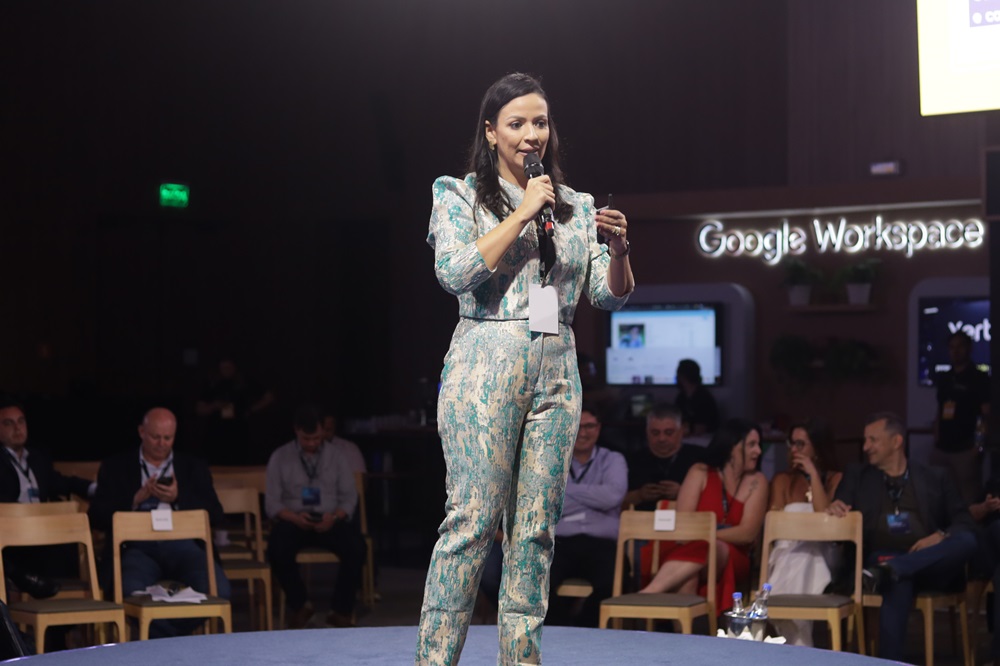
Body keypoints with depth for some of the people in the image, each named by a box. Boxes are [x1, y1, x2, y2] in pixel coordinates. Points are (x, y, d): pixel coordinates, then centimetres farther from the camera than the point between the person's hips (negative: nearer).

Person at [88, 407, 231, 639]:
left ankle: (164, 634, -8)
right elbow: (96, 517, 7)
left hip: (182, 544, 2)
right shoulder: (115, 467, 17)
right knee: (129, 591, -37)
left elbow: (215, 516, 11)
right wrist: (135, 499, -5)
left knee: (217, 589, -29)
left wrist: (178, 498, -4)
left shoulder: (193, 467, 21)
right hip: (137, 547, -2)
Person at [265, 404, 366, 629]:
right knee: (277, 549, -34)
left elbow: (349, 497, 7)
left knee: (356, 546, -31)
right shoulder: (280, 458, 8)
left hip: (330, 520, 1)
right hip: (294, 521, -1)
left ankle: (341, 610, -15)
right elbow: (272, 503, 4)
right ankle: (299, 606, -10)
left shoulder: (336, 456, 12)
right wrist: (294, 517, -17)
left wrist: (334, 517, -15)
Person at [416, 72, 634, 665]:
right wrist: (523, 214, -10)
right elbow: (456, 272, -11)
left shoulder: (575, 207, 17)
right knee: (472, 519, -10)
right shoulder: (461, 195, 6)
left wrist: (618, 249, -10)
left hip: (556, 371, 4)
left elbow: (611, 295, 11)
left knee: (536, 526, 3)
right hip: (486, 365, -4)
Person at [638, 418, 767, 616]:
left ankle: (647, 594, -53)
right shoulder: (700, 473, 8)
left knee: (705, 550, -39)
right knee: (686, 574, -39)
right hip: (688, 551, 1)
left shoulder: (756, 481, 7)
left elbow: (748, 533, -5)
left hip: (731, 560, -1)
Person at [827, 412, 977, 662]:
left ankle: (889, 570, -39)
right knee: (897, 582, -39)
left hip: (931, 565, 2)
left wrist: (941, 536, -11)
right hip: (881, 556, -1)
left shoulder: (936, 478, 19)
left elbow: (964, 522, 11)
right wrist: (834, 509, -12)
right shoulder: (857, 477, 21)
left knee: (966, 542, -31)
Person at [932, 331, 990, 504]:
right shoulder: (943, 378, 16)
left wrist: (978, 446, -16)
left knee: (968, 500, -9)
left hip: (965, 450, -6)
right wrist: (936, 441, 9)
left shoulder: (979, 378, -2)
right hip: (941, 449, 6)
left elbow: (987, 416, -6)